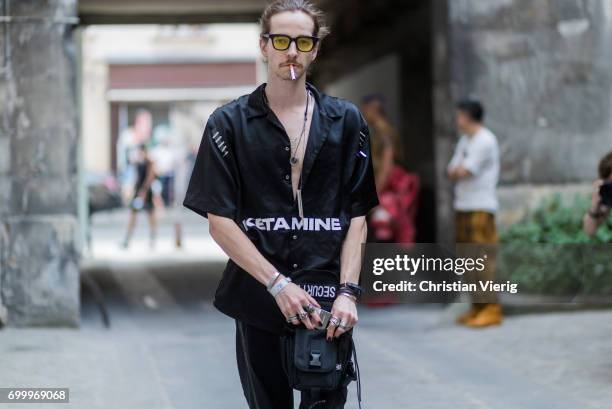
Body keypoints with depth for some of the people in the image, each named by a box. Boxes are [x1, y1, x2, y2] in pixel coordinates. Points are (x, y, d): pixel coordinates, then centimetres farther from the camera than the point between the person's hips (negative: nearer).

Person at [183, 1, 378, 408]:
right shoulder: (229, 123, 2)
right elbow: (219, 221, -3)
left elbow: (357, 216, 4)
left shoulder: (345, 120, 6)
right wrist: (278, 283, -12)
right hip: (258, 299, 0)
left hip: (328, 303, 1)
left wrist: (348, 291, -9)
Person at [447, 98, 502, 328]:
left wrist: (458, 170, 4)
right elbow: (452, 171, 15)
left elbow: (463, 172, -15)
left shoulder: (485, 141, -10)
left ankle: (491, 309, -11)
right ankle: (477, 306, 15)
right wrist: (459, 171, -4)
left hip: (481, 207, -9)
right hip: (463, 206, 9)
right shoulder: (465, 140, 19)